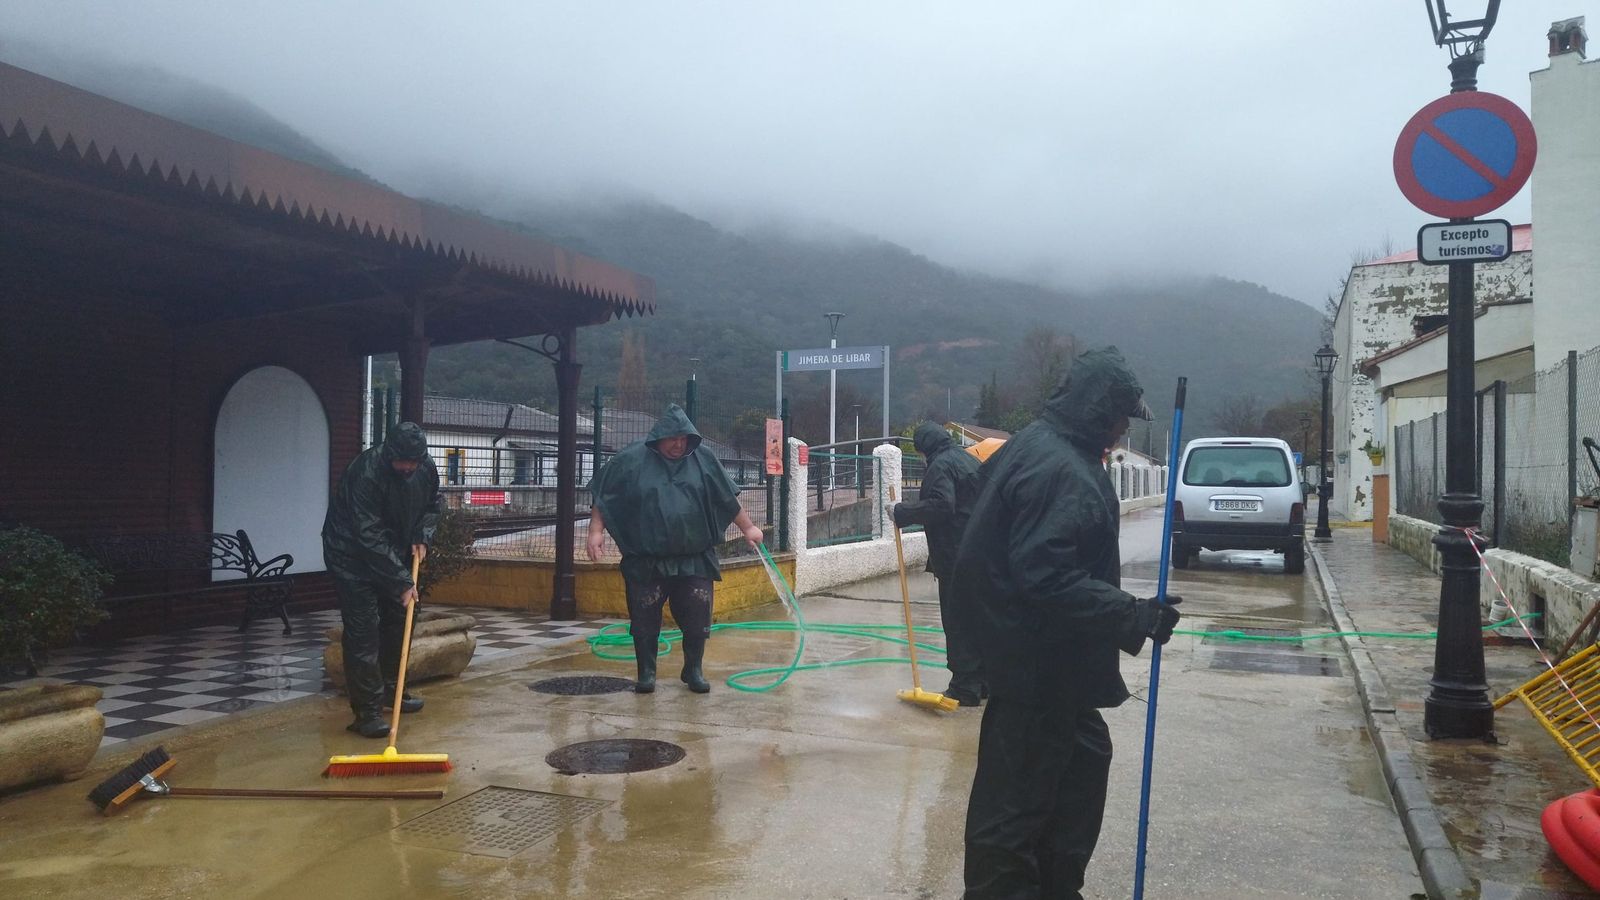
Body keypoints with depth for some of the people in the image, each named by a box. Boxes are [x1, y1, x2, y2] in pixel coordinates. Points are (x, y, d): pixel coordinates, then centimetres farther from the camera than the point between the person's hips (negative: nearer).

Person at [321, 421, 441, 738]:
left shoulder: (427, 468, -12)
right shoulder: (365, 472, -32)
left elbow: (432, 505, 9)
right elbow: (370, 537, -33)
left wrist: (422, 537, -10)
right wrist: (402, 581, -34)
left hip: (394, 555, 7)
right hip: (353, 556, -7)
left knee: (398, 623, 15)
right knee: (362, 632, -11)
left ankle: (390, 689, 32)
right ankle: (367, 710, -9)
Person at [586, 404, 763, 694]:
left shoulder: (703, 459, 4)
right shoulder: (631, 460, -2)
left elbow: (728, 499, 11)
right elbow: (604, 500, 1)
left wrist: (748, 527, 12)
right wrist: (596, 531, -8)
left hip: (694, 558, 2)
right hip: (645, 560, -1)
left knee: (697, 617, 2)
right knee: (645, 619, 3)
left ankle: (694, 670, 20)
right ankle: (646, 673, 19)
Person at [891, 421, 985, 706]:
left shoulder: (941, 466, -11)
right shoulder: (968, 459, 18)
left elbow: (940, 506, -25)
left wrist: (902, 513, -14)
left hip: (956, 558, -9)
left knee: (957, 621, -5)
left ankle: (964, 688, -2)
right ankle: (982, 682, 23)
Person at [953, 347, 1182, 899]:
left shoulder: (1037, 445, 10)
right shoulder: (1060, 470, -23)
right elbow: (1048, 578, -29)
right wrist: (1132, 615, -26)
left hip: (1045, 655, 11)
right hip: (1036, 661, -11)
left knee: (1084, 755, 22)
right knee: (1019, 790, 0)